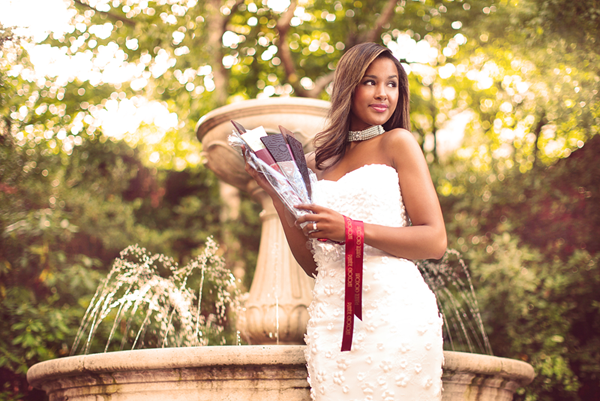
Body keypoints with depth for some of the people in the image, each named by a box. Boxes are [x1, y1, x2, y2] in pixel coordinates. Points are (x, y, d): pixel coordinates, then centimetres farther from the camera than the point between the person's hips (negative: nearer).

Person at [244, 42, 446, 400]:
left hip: (394, 315, -3)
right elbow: (313, 263, 14)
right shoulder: (317, 164, 15)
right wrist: (277, 193, 7)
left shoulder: (398, 143, 4)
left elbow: (435, 241, -3)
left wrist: (352, 230, -13)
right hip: (331, 323, 3)